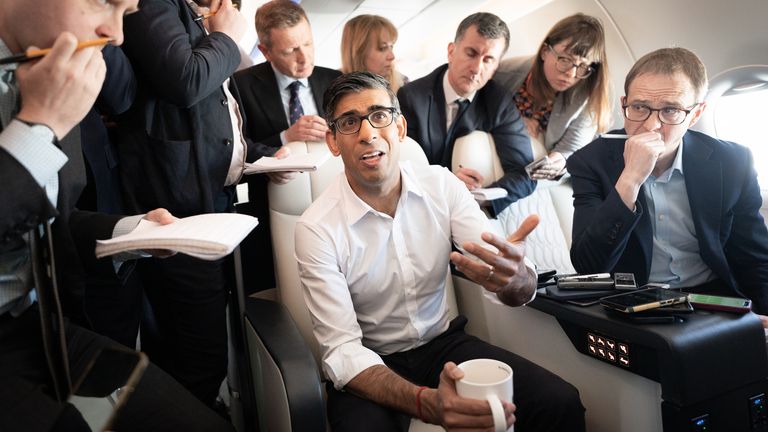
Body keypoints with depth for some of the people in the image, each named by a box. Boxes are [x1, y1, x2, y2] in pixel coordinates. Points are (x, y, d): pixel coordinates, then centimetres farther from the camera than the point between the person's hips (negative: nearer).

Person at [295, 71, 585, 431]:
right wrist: (425, 402, -37)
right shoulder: (317, 228, -17)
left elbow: (521, 289, -11)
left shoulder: (442, 186, -8)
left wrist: (515, 278, -37)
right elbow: (341, 351, -19)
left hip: (443, 340, 3)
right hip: (371, 362, -2)